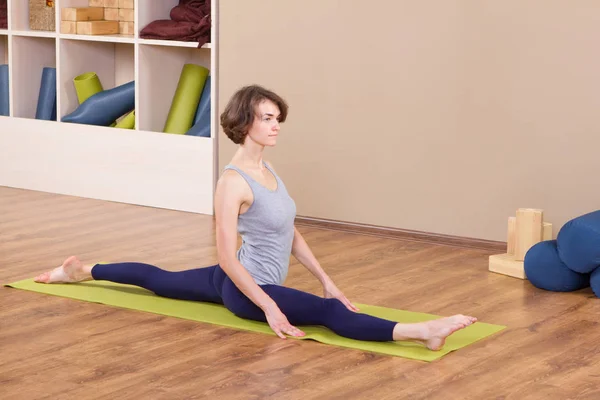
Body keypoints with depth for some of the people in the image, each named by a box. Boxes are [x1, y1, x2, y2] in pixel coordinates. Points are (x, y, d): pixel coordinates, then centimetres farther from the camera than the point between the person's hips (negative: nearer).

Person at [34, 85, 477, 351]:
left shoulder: (268, 169, 4)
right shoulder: (233, 181, -23)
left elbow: (291, 234, 11)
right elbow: (228, 257, -25)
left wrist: (326, 279, 7)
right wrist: (270, 309, -27)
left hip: (248, 281, 10)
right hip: (244, 287, -10)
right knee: (330, 312, -29)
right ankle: (421, 331, -49)